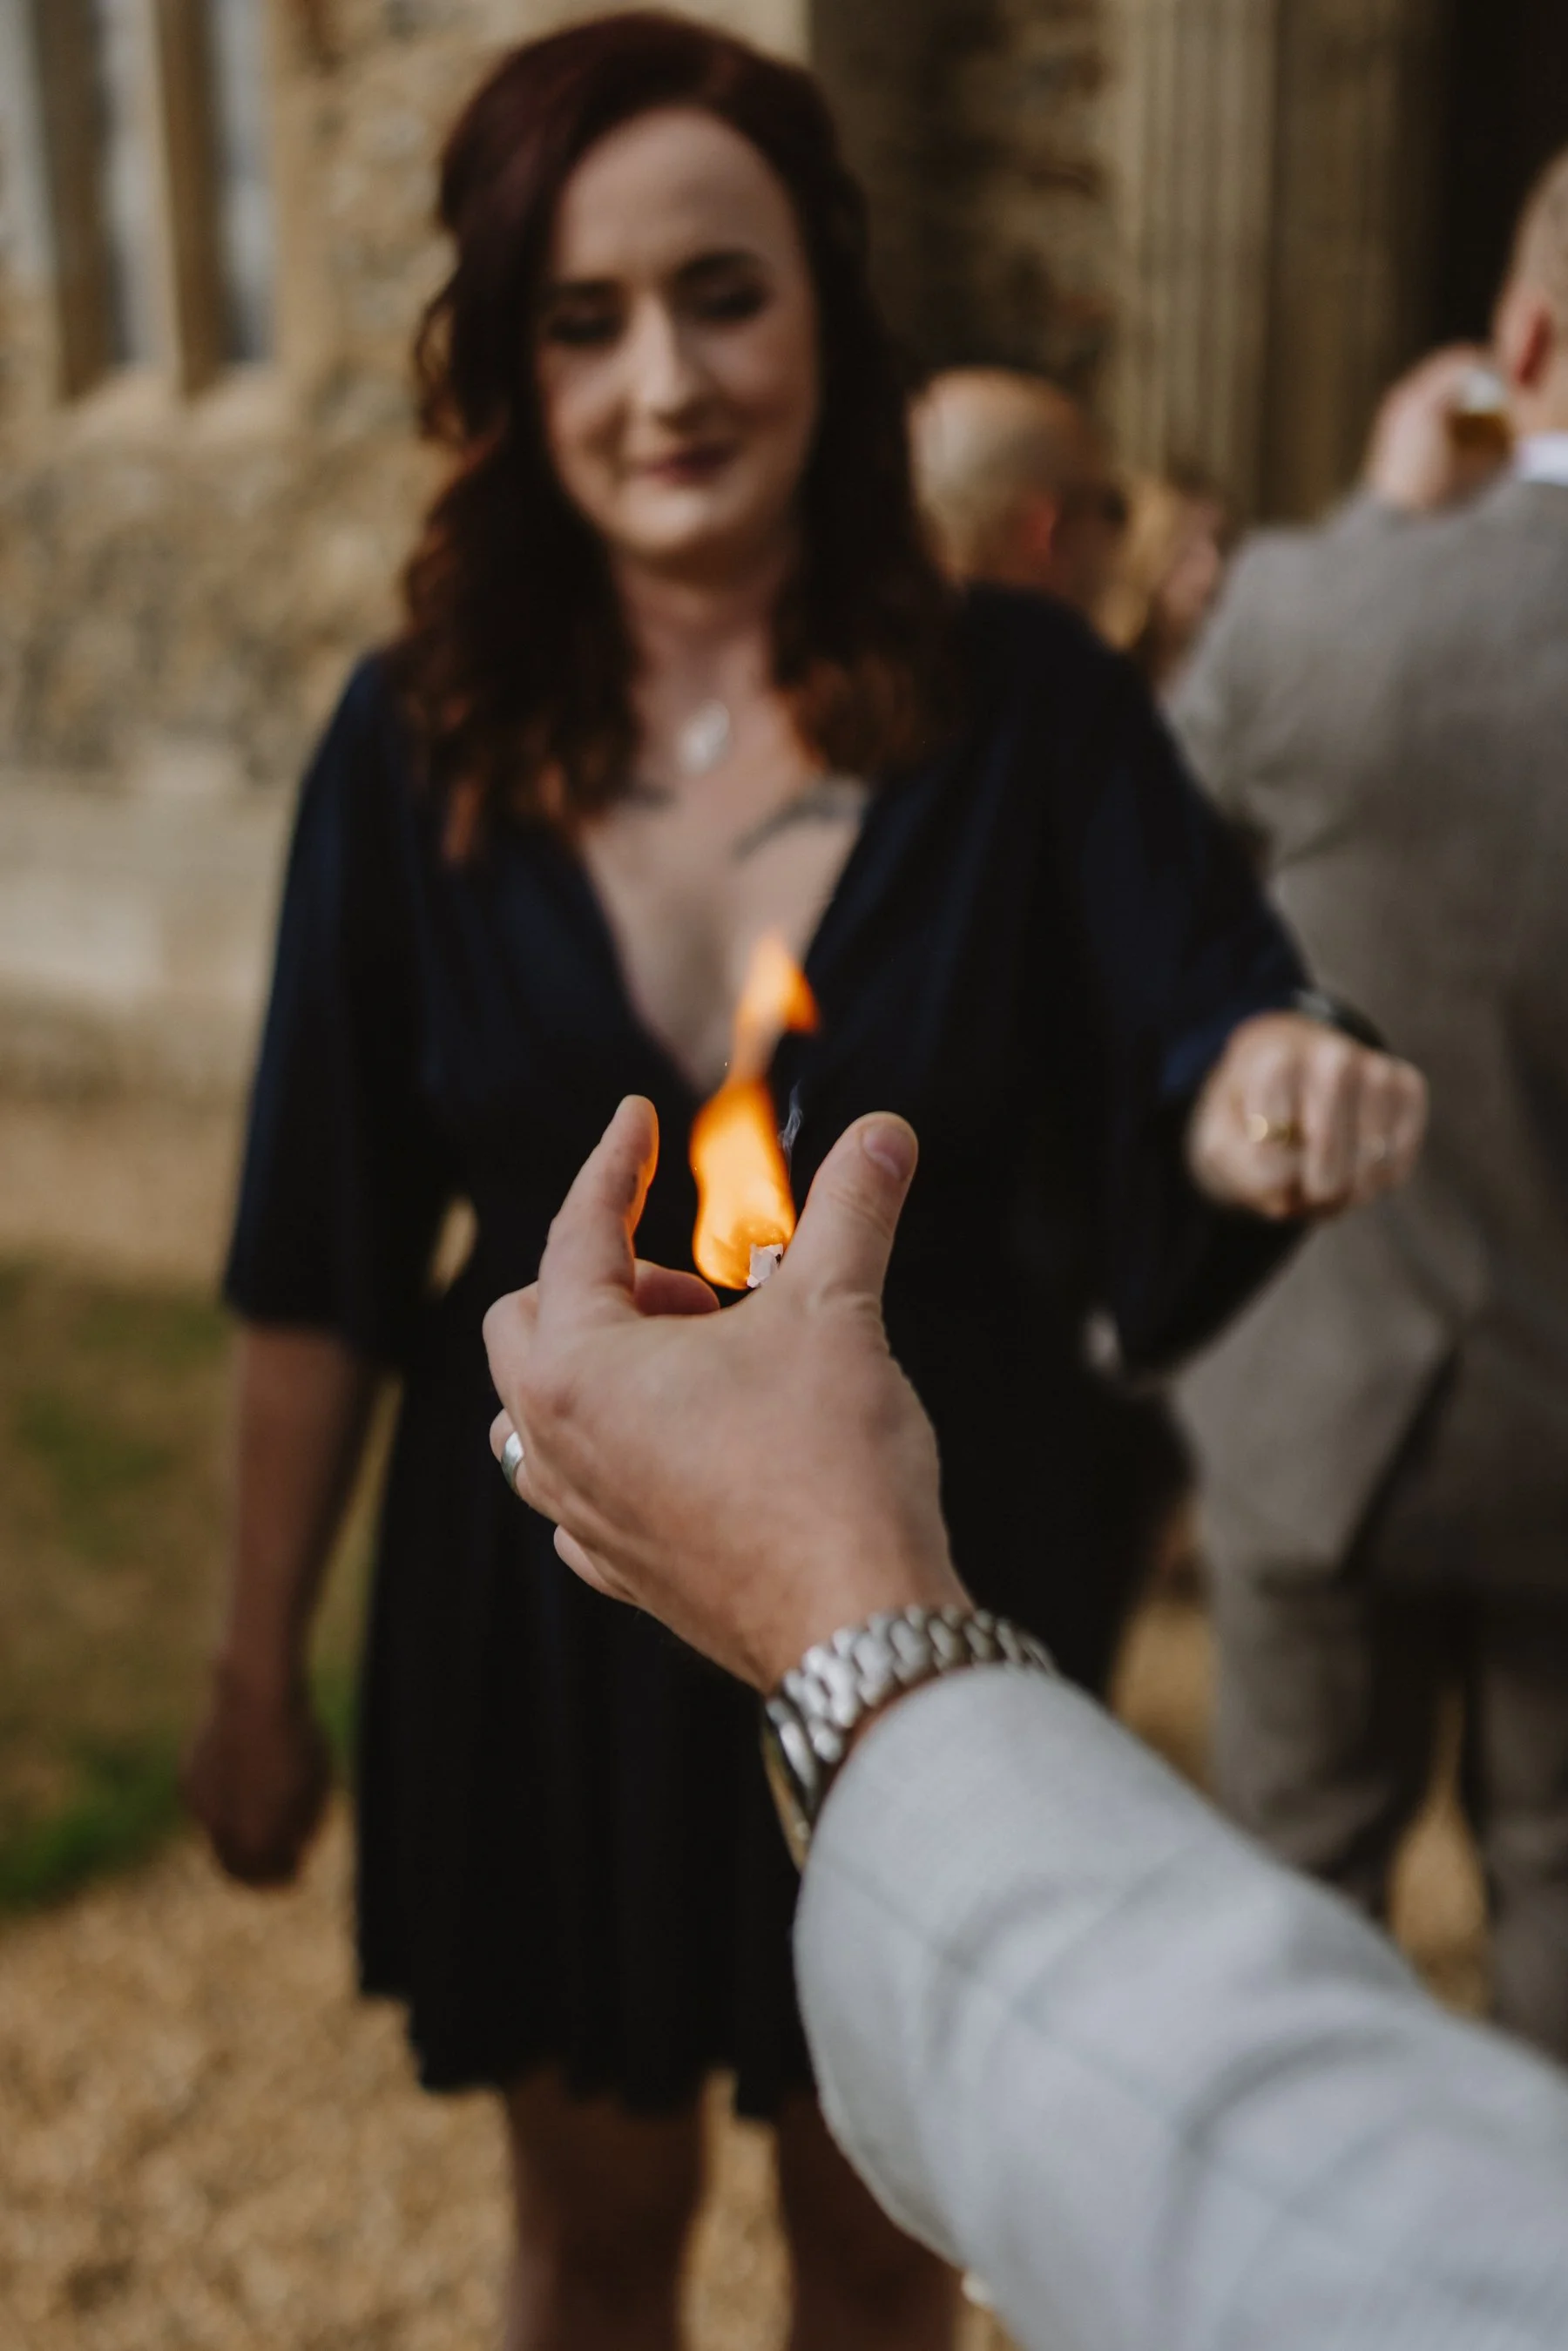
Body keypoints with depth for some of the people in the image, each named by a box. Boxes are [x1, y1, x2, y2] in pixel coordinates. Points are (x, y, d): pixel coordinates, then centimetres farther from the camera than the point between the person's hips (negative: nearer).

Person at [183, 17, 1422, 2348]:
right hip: (546, 1602, 1)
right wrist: (258, 1671, 1)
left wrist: (1275, 1100, -40)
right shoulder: (420, 747, -9)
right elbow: (318, 1264, -4)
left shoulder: (1025, 709, -10)